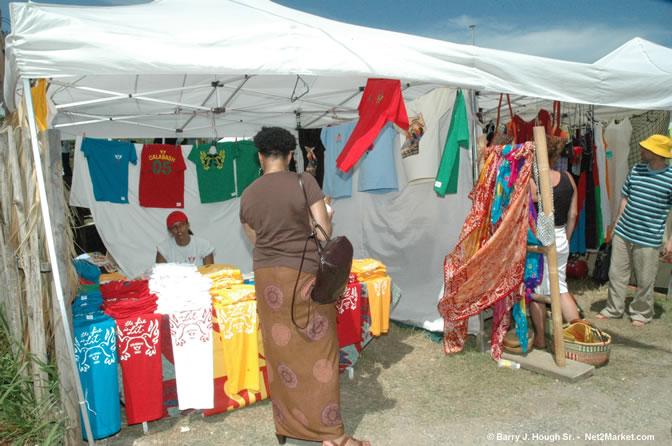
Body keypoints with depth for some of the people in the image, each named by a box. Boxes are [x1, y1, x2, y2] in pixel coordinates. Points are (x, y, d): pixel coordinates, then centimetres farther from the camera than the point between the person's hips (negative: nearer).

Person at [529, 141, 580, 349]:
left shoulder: (532, 182, -16)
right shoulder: (568, 178, 2)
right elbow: (573, 215, 8)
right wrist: (566, 239, 19)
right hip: (561, 240, 6)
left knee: (536, 290, 8)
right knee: (560, 287, 17)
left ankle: (540, 339, 20)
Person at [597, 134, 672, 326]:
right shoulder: (636, 170, 4)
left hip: (648, 239, -4)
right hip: (623, 233, 5)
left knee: (645, 280, 7)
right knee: (617, 273, 11)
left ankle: (641, 313, 27)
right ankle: (614, 309, 27)